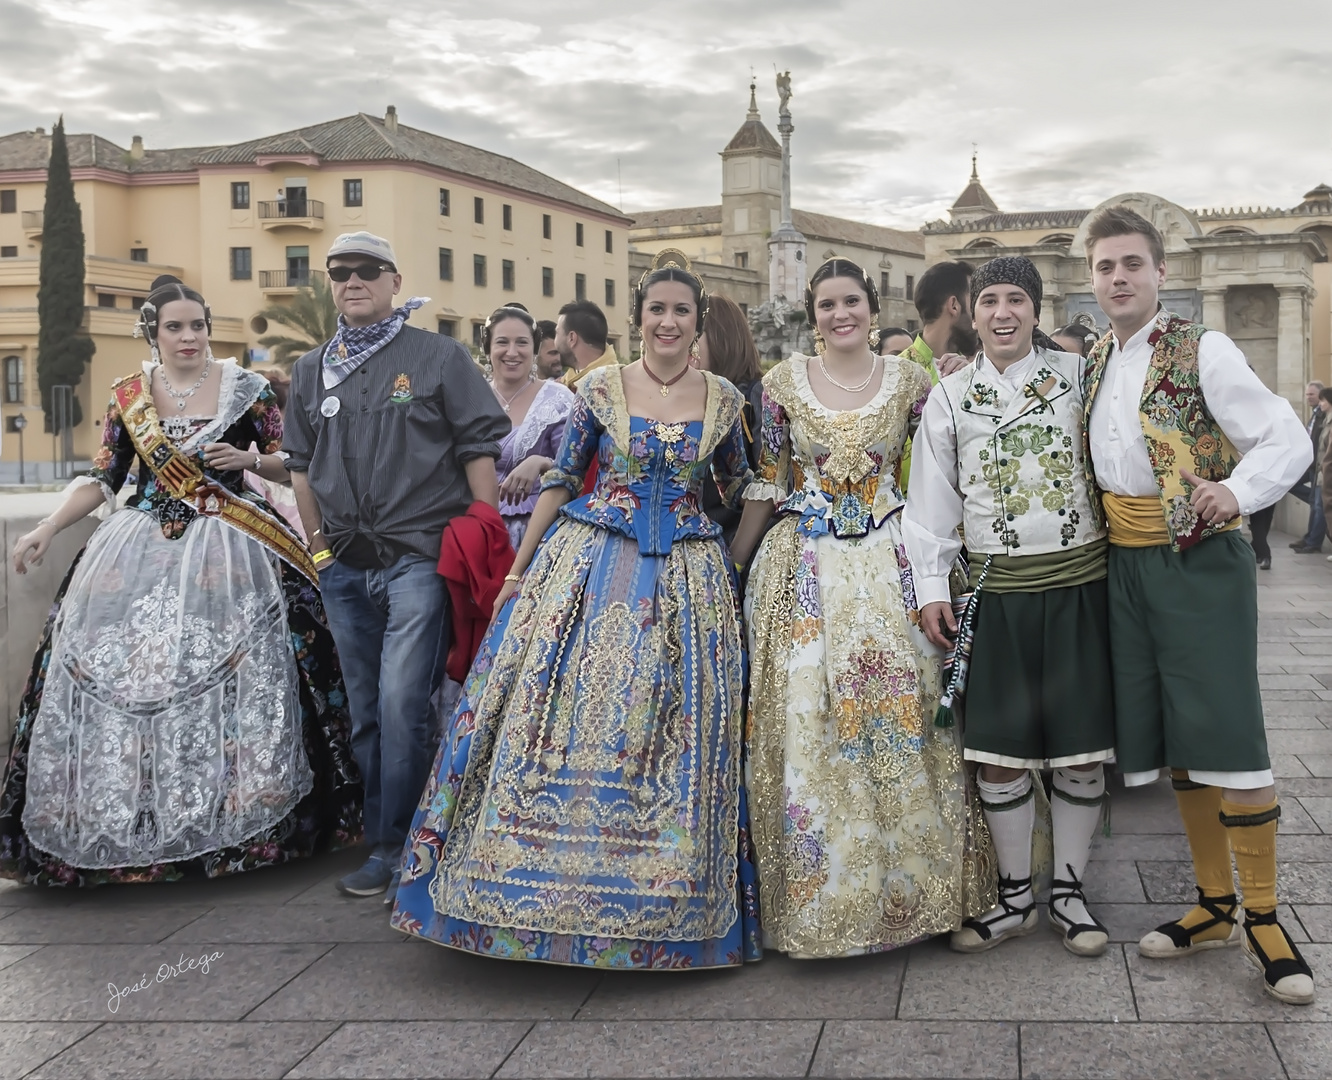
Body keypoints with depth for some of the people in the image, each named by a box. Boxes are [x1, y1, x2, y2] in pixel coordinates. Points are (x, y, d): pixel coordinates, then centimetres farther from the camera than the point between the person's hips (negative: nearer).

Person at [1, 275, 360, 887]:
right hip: (140, 553, 2)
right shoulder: (128, 396, 9)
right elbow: (102, 478, 8)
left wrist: (249, 457, -11)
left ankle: (239, 824, 2)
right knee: (119, 672, -4)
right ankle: (123, 829, 7)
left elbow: (291, 464, 7)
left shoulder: (246, 389, 3)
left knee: (228, 678, -9)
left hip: (228, 553, -2)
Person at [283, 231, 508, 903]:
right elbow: (301, 465, 21)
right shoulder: (311, 370, 16)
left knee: (401, 703, -12)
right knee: (366, 710, 10)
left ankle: (392, 848, -2)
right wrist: (319, 547, 15)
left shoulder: (440, 358, 2)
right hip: (344, 568, 5)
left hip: (419, 557, -5)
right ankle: (381, 836, 20)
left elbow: (480, 450, -2)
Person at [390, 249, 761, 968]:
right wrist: (520, 568, 1)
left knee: (671, 733, 2)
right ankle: (554, 885, 11)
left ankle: (666, 904, 16)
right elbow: (560, 479, 4)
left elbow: (737, 485, 17)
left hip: (685, 578, 1)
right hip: (589, 566, -1)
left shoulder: (723, 399, 4)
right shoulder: (600, 388, 1)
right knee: (560, 712, -3)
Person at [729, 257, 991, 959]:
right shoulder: (783, 383, 3)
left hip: (889, 558, 1)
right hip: (805, 561, 0)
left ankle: (908, 881, 14)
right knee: (806, 714, -2)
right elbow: (766, 484, 6)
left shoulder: (908, 380, 5)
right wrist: (731, 564, 6)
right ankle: (818, 894, 11)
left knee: (899, 711, -1)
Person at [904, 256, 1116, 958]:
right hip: (998, 591, 1)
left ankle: (1068, 892, 21)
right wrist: (931, 591, 2)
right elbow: (931, 503, 7)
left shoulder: (1078, 376, 4)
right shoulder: (949, 397, 6)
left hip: (1079, 583, 0)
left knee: (1081, 747, 5)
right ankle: (1015, 896, 20)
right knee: (998, 751, 3)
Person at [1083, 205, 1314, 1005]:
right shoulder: (1093, 364, 11)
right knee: (1172, 739, 11)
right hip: (1128, 566, 6)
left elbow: (1287, 440, -10)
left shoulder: (1202, 351, -7)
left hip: (1200, 558, -6)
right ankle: (1214, 907, 23)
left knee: (1227, 734, -8)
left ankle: (1262, 917, 5)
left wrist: (1237, 494, -26)